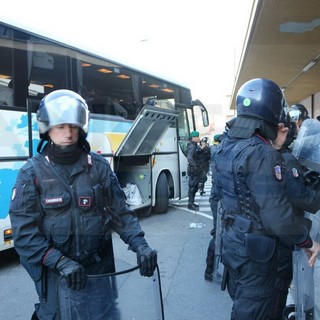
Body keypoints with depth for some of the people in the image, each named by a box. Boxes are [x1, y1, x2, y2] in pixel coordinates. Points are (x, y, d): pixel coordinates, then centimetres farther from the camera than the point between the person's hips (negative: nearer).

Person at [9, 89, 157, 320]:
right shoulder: (32, 173, -7)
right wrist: (60, 262, -22)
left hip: (100, 269, 2)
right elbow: (24, 232, -11)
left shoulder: (99, 166, -1)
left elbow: (120, 212, 0)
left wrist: (140, 245, -14)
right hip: (56, 274, -2)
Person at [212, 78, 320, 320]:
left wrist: (274, 148, 9)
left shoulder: (226, 146, 4)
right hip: (255, 247, -8)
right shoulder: (262, 153, -24)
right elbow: (277, 216, -27)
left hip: (232, 239, 8)